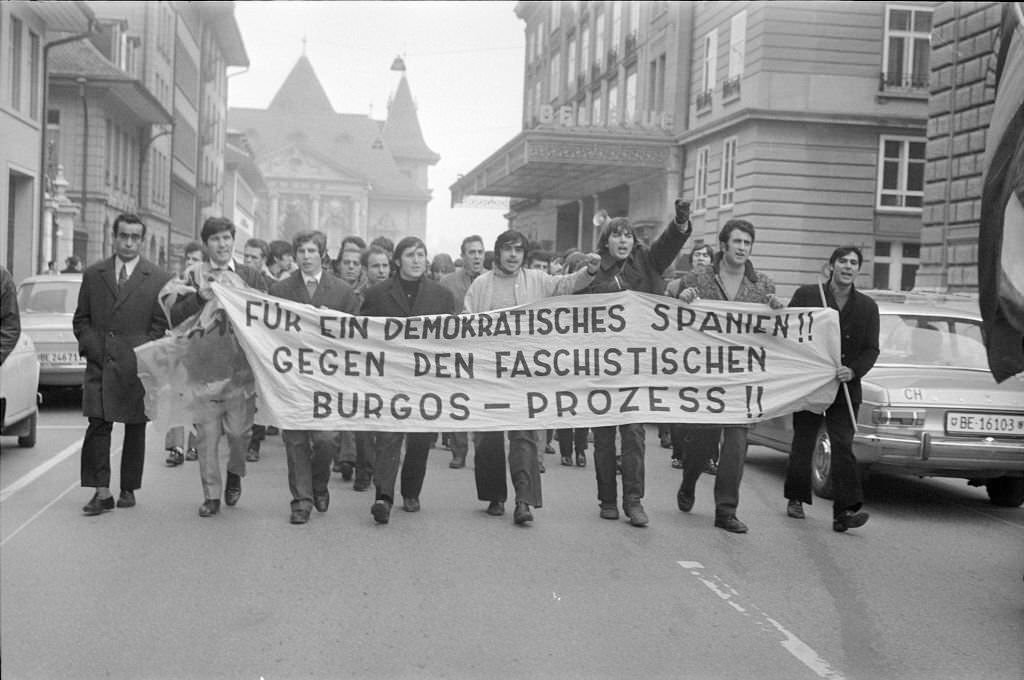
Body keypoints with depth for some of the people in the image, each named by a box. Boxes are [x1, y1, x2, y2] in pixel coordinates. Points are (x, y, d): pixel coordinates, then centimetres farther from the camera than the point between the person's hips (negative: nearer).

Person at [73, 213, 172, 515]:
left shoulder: (158, 279, 2)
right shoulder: (93, 275, 10)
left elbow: (161, 326, 2)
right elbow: (81, 320, 13)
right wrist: (93, 347, -3)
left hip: (138, 367, -1)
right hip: (100, 365, 1)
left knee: (135, 430, 6)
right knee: (98, 426, -7)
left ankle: (128, 489, 17)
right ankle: (101, 492, -5)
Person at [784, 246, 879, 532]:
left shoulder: (867, 307, 6)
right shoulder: (806, 295, 0)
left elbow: (871, 350, 4)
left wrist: (854, 371, -14)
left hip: (845, 390, 1)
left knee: (843, 447, -9)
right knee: (803, 444, 10)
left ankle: (845, 511, -13)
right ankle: (795, 499, 26)